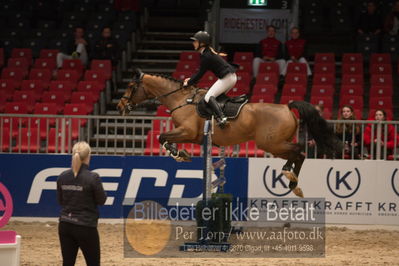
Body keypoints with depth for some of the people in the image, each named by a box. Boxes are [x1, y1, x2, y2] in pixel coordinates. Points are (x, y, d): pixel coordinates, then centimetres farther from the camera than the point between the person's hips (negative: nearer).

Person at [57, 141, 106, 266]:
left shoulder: (62, 177, 1)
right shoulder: (92, 177, -14)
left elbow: (60, 200, 11)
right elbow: (101, 200, -4)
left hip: (65, 226, 4)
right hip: (86, 227, -4)